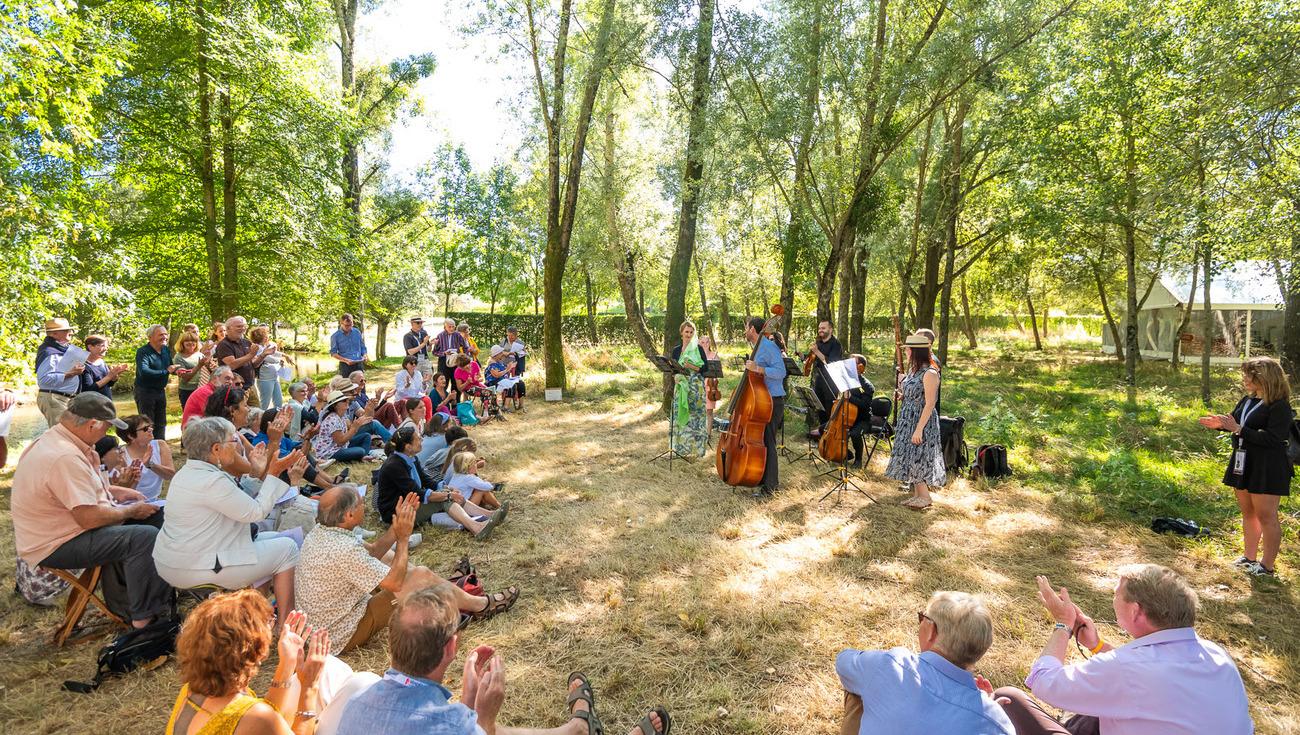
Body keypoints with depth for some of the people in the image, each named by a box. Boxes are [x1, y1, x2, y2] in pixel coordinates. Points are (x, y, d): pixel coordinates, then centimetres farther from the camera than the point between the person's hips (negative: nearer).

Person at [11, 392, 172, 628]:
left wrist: (115, 491, 13)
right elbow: (89, 518, -28)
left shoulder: (52, 439, 6)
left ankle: (121, 606, 19)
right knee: (146, 537, -20)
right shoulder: (65, 458, -29)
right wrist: (131, 511, -13)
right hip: (54, 546, -11)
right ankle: (145, 618, -8)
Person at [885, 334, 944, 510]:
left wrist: (919, 429, -23)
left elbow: (930, 404, -22)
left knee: (917, 457, -3)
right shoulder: (913, 370, 7)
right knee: (910, 457, 13)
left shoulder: (929, 373, -20)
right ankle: (916, 494, 23)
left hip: (921, 421, -9)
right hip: (907, 420, 9)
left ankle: (925, 497, 10)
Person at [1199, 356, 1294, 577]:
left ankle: (1268, 565, 13)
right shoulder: (1247, 400, 7)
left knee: (1266, 516, 1)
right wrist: (1221, 424, 2)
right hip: (1243, 464, 8)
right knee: (1248, 513, 17)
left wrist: (1238, 429, -26)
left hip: (1267, 469, -8)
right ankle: (1249, 556, 29)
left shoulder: (1279, 406, -16)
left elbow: (1272, 439, -24)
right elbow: (1239, 425, 21)